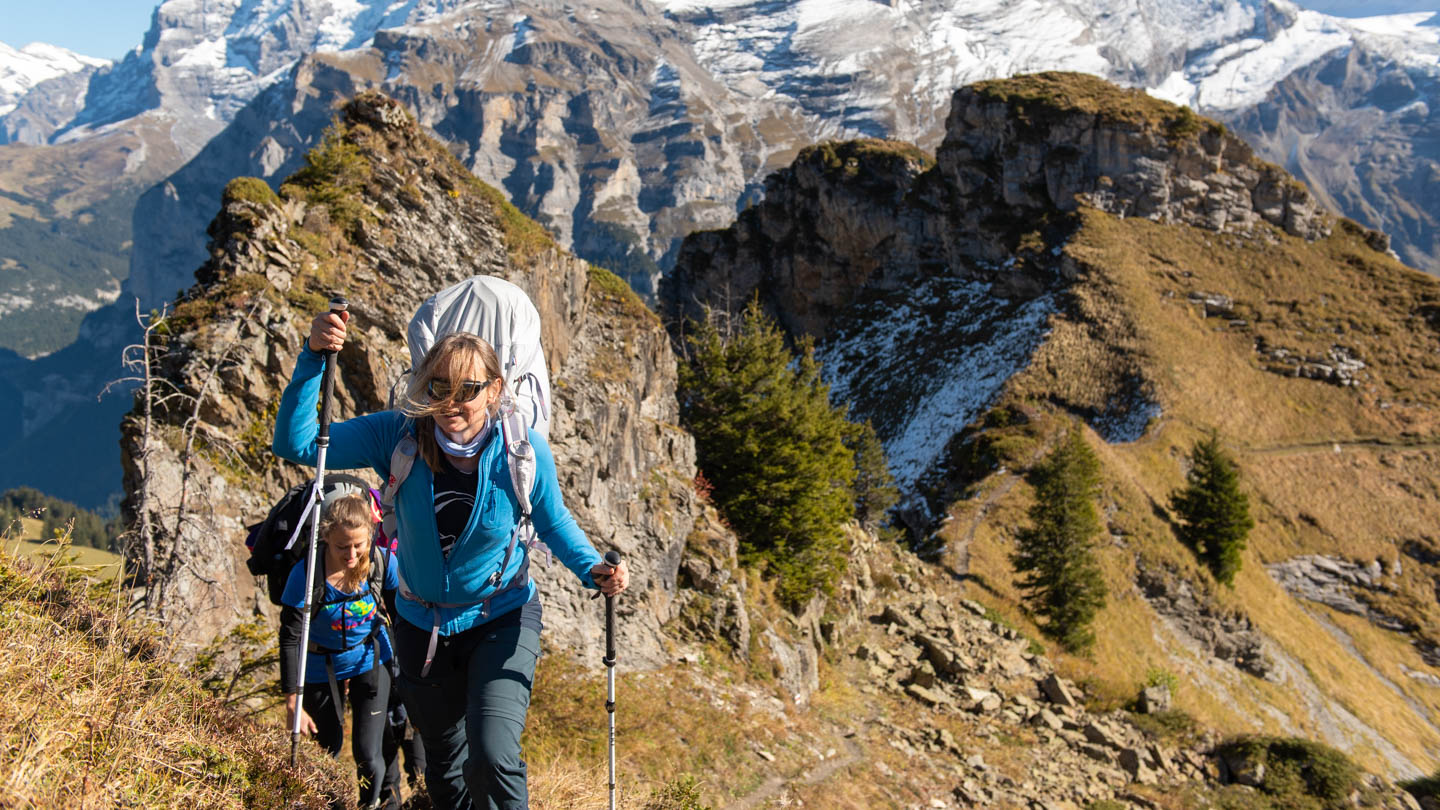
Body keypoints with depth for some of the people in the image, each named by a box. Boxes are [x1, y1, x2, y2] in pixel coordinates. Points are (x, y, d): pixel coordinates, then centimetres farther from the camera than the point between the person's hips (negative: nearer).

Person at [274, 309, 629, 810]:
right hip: (421, 625, 3)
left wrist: (593, 569, -21)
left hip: (501, 620, -3)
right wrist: (314, 358, -33)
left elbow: (555, 523, -3)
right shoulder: (399, 435, -17)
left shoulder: (522, 449, -19)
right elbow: (295, 443, -21)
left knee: (492, 758, -22)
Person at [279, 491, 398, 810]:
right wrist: (292, 701, -22)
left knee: (367, 754, -3)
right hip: (322, 671, -1)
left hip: (370, 662, 1)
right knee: (327, 753, 12)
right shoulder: (306, 575, -27)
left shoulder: (382, 562, -21)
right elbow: (290, 639, -21)